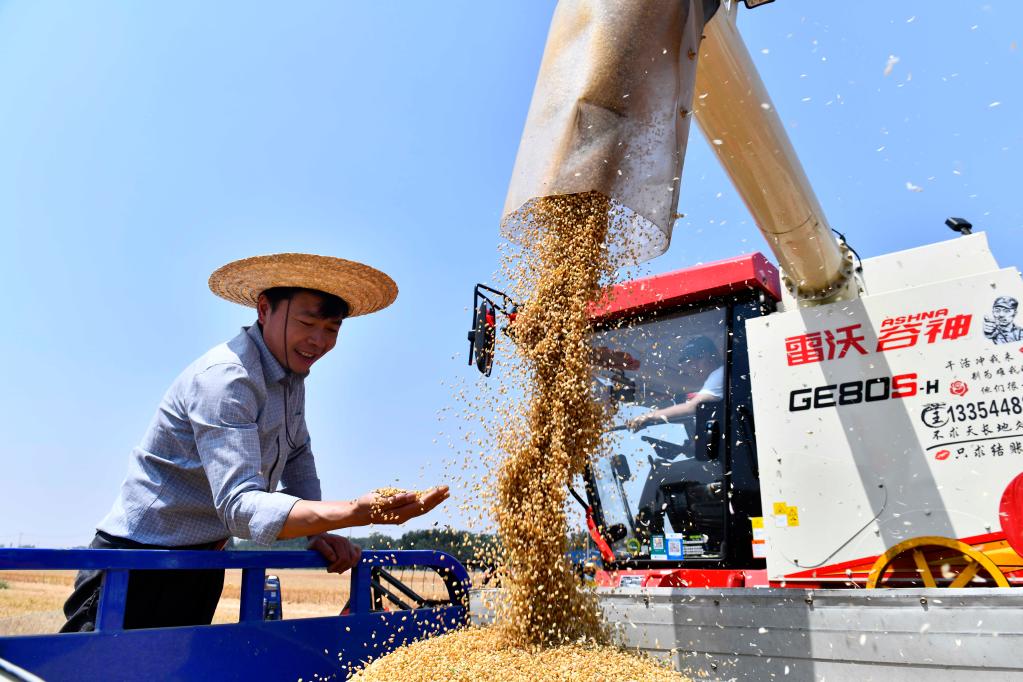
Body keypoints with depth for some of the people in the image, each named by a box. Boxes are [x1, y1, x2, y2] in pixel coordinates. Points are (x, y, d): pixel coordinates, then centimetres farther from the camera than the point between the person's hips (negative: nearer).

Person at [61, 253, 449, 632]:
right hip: (141, 562, -8)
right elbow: (240, 507, -36)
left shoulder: (291, 373, 0)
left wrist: (317, 532, -1)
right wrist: (357, 513, -47)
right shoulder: (224, 377, -27)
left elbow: (297, 456, 13)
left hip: (203, 561, 9)